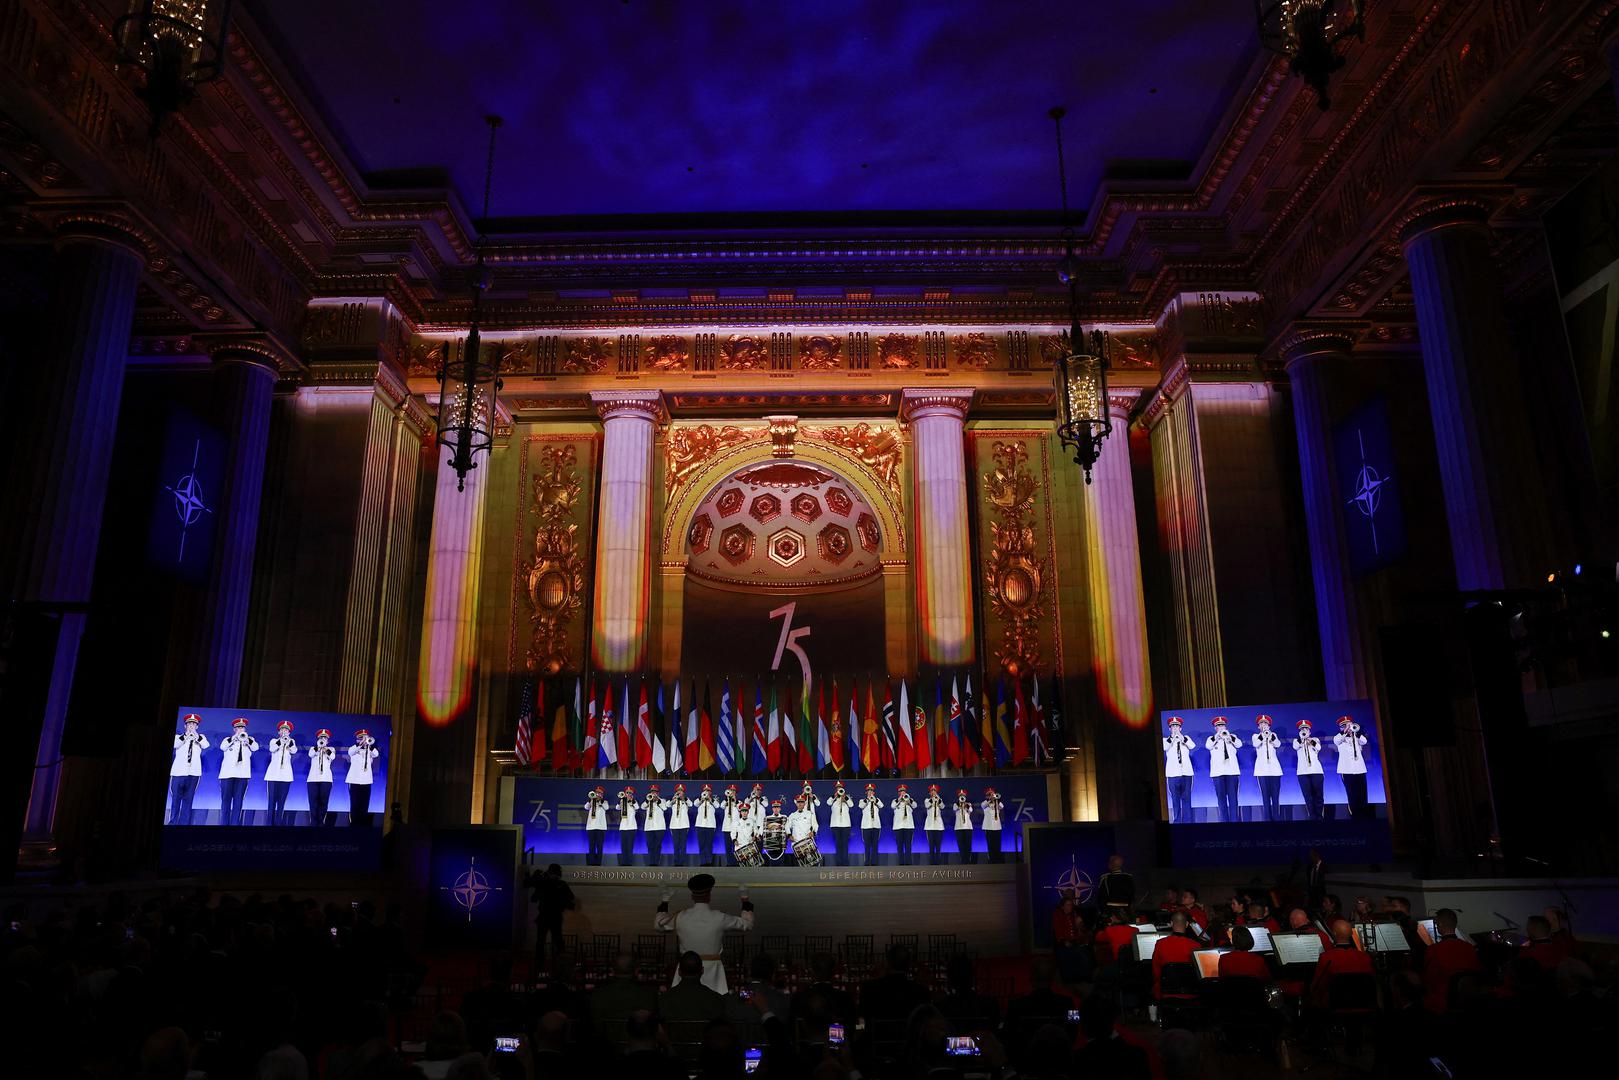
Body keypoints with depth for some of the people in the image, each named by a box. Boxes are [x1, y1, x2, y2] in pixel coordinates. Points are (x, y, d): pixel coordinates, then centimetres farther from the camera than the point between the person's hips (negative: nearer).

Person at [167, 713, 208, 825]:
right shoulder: (179, 737, 14)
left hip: (194, 772, 0)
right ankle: (172, 823, 4)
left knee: (188, 799, -1)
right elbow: (175, 745, -7)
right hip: (179, 771, 0)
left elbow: (205, 745, -6)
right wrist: (185, 736, -20)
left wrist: (197, 737, -20)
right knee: (176, 798, -2)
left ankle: (184, 824, 0)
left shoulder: (200, 737, 14)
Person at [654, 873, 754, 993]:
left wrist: (664, 904, 30)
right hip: (712, 969, -2)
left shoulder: (681, 918, -4)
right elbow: (747, 923, 7)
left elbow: (659, 924, 16)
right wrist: (746, 902, 22)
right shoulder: (719, 918, -8)